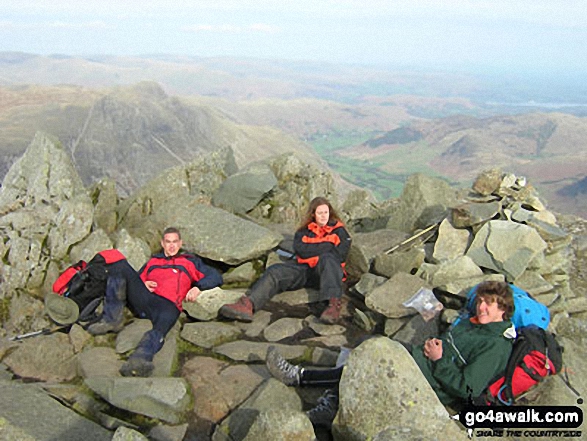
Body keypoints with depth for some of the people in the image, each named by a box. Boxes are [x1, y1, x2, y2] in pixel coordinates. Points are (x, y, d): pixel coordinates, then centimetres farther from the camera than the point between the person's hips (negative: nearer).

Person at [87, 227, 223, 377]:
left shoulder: (190, 261, 30)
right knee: (120, 265, -16)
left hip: (168, 305, -3)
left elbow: (216, 277, 21)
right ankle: (112, 319, -26)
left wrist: (198, 288, 1)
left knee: (159, 330, -40)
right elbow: (137, 279, 32)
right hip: (142, 299, 4)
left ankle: (140, 360, -69)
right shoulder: (153, 260, 37)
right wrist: (144, 284, 7)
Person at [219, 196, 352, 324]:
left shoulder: (338, 230, 12)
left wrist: (311, 249, -5)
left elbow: (340, 255, -5)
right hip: (303, 269, 3)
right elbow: (300, 250, -1)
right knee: (275, 272, -22)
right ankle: (248, 304, -48)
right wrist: (327, 245, -4)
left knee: (327, 259, -37)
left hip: (328, 271, -3)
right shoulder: (304, 230, 20)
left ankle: (334, 304, -58)